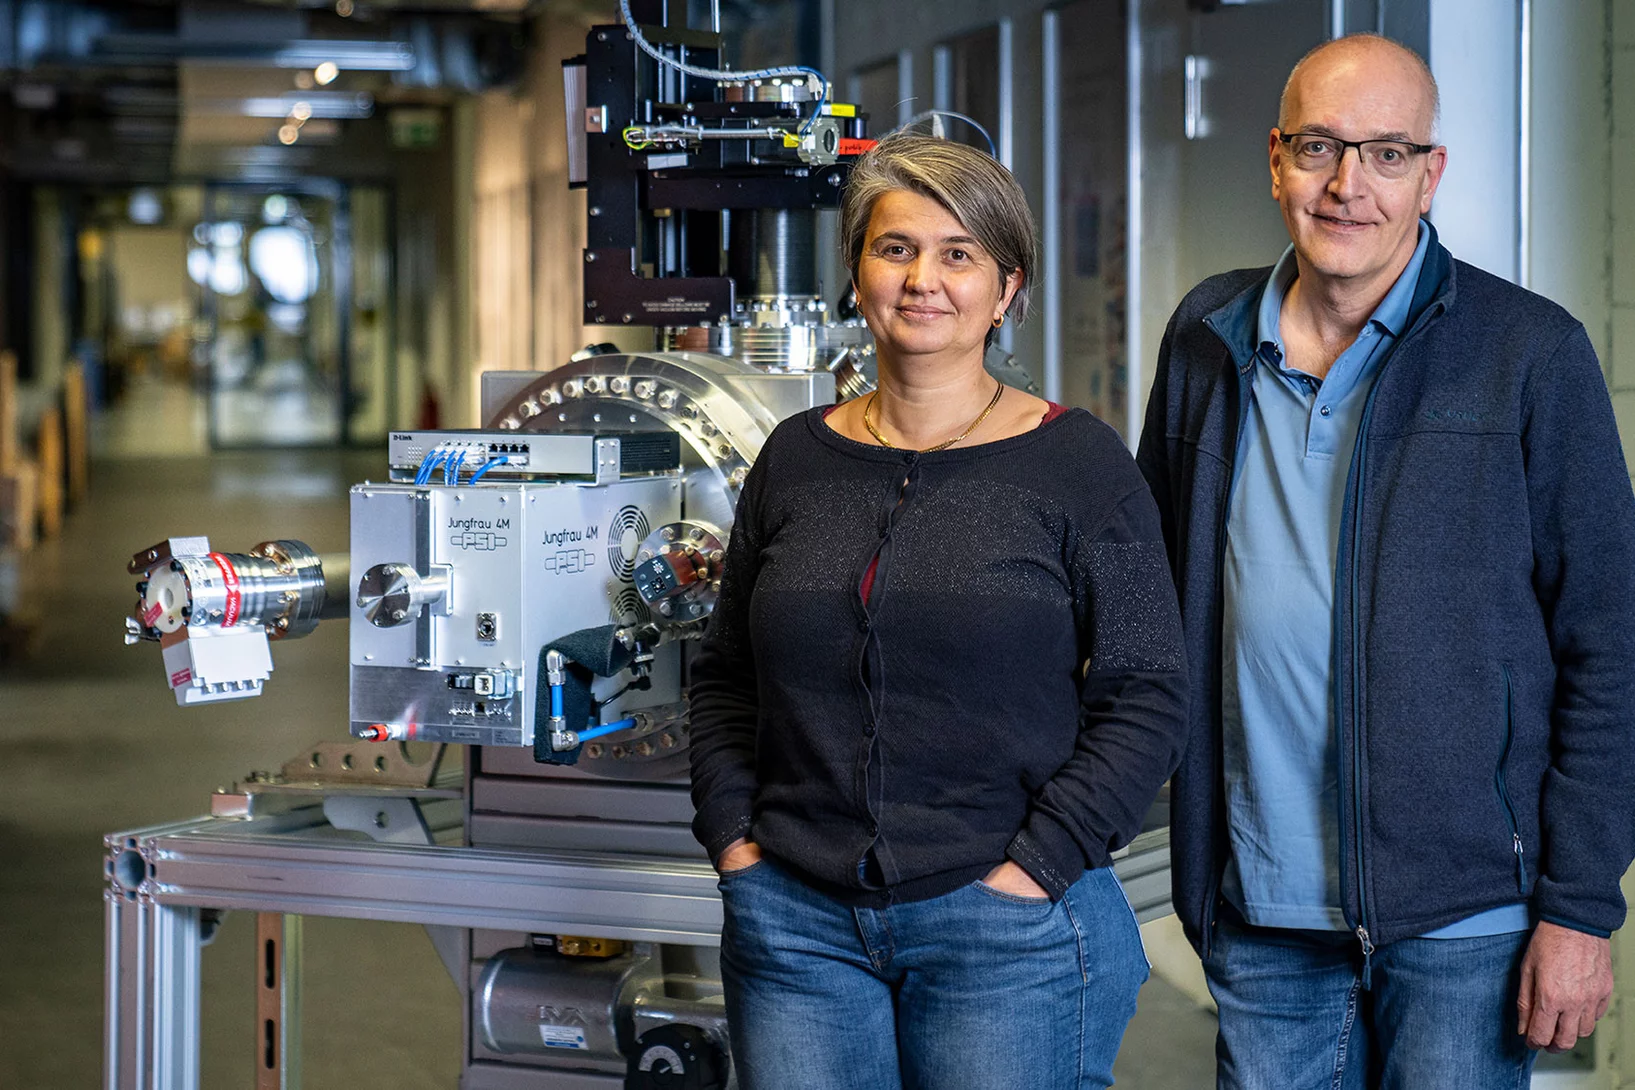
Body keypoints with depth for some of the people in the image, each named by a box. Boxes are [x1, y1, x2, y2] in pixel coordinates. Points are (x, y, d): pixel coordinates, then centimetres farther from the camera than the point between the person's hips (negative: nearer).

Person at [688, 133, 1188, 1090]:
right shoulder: (797, 458, 9)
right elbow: (727, 675, 16)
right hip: (797, 922, 3)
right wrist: (733, 831, 3)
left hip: (1008, 933, -3)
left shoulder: (1077, 463, -2)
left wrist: (1037, 866, -12)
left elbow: (1147, 695, -6)